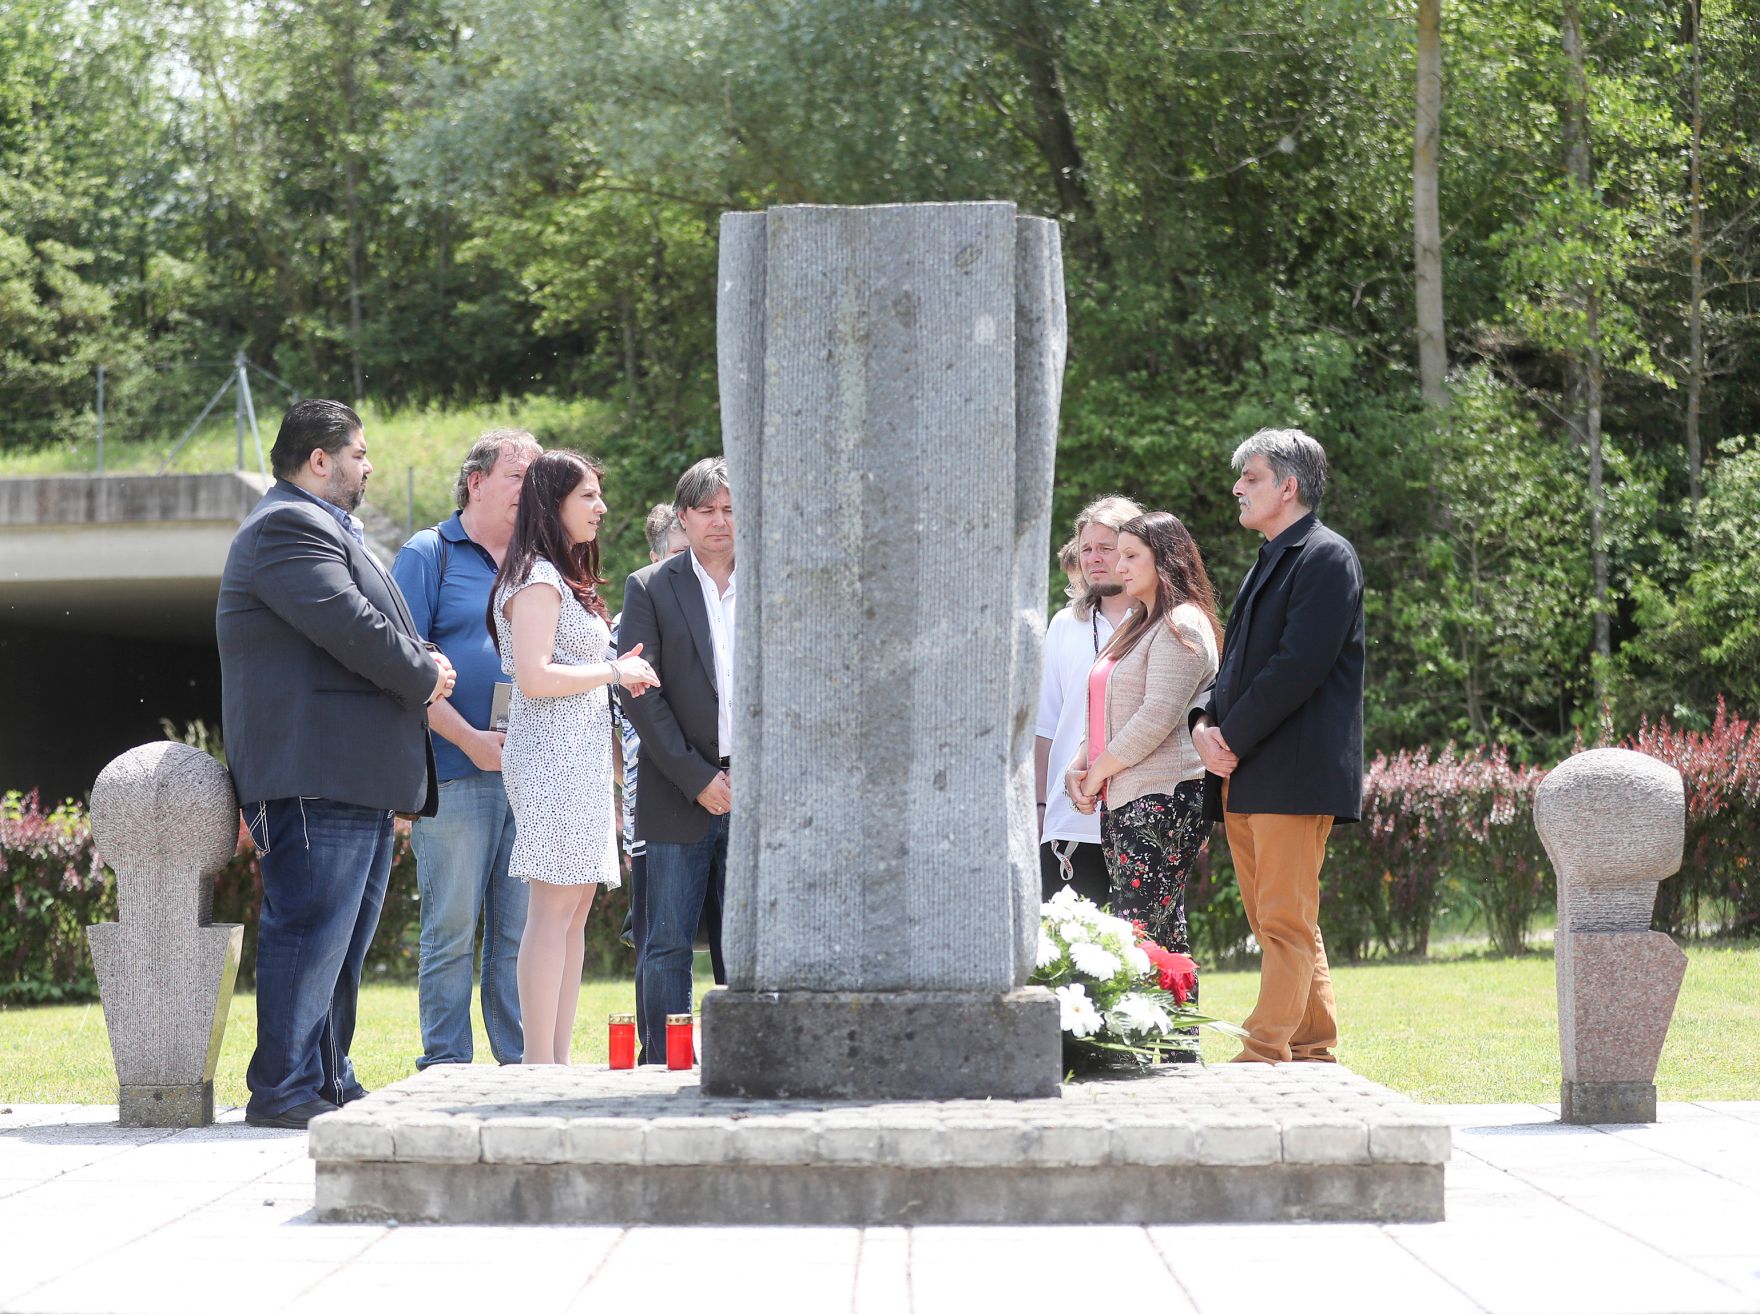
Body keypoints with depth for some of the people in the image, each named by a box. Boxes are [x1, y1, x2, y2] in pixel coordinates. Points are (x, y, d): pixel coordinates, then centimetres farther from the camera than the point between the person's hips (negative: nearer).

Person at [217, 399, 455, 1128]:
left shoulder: (328, 529, 25)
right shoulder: (285, 528, -11)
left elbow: (373, 626, 29)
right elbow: (348, 626, -20)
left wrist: (421, 665, 8)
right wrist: (425, 675, -6)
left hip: (357, 776, 11)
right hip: (313, 773, -11)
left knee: (344, 934, 14)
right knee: (309, 927, -11)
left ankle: (328, 1080, 20)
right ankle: (283, 1090, -9)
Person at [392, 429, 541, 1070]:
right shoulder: (429, 554, 2)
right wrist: (470, 739, -14)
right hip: (456, 775, -5)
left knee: (522, 933, 6)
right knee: (452, 932, -3)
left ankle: (522, 1061, 10)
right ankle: (445, 1066, 2)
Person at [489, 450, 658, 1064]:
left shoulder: (565, 578, 21)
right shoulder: (538, 580, -10)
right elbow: (534, 678, -20)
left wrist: (617, 673, 11)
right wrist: (613, 671, -10)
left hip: (581, 756, 10)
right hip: (552, 755, -10)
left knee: (576, 910, 7)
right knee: (554, 908, -11)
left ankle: (558, 1060, 8)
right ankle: (540, 1065, -11)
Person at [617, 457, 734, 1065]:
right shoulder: (650, 587, 2)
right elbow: (640, 695, -4)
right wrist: (697, 778, -10)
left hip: (751, 792, 3)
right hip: (675, 797, -2)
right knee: (666, 945, -3)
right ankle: (662, 1071, 2)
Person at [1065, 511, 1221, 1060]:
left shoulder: (1181, 625, -8)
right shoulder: (1137, 625, 23)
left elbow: (1159, 715, -16)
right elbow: (1106, 710, 25)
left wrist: (1100, 769, -9)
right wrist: (1080, 764, 7)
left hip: (1162, 798, -10)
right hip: (1122, 800, 10)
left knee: (1144, 929, -13)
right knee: (1161, 929, 7)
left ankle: (1176, 1052, -12)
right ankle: (1174, 1052, 8)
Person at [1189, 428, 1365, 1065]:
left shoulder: (1326, 557, -7)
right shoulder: (1269, 562, 22)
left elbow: (1300, 666, -17)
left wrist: (1234, 739, -13)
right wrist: (1206, 722, 3)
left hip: (1294, 774, -10)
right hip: (1244, 777, 10)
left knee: (1286, 924, -9)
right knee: (1272, 924, 11)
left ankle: (1263, 1057, -11)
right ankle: (1315, 1054, 17)